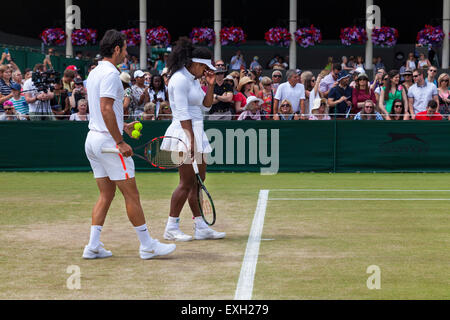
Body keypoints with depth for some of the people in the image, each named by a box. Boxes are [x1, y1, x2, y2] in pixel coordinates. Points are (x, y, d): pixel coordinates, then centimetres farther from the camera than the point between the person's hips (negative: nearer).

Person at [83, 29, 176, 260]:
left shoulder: (94, 73, 16)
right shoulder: (111, 73, -14)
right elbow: (106, 109, -22)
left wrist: (122, 126, 25)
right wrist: (120, 141, -21)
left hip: (93, 138, 10)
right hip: (107, 140, -10)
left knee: (106, 194, 12)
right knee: (131, 194, -3)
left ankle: (93, 246, 7)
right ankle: (147, 245, 2)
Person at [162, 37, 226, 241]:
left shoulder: (193, 79, 17)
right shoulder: (180, 79, -13)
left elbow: (207, 104, 23)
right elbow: (183, 114, -19)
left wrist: (210, 85, 10)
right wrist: (191, 139, -23)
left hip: (196, 133, 10)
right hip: (184, 133, -10)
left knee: (198, 181, 9)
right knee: (187, 183, -8)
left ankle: (200, 227, 12)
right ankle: (171, 228, -1)